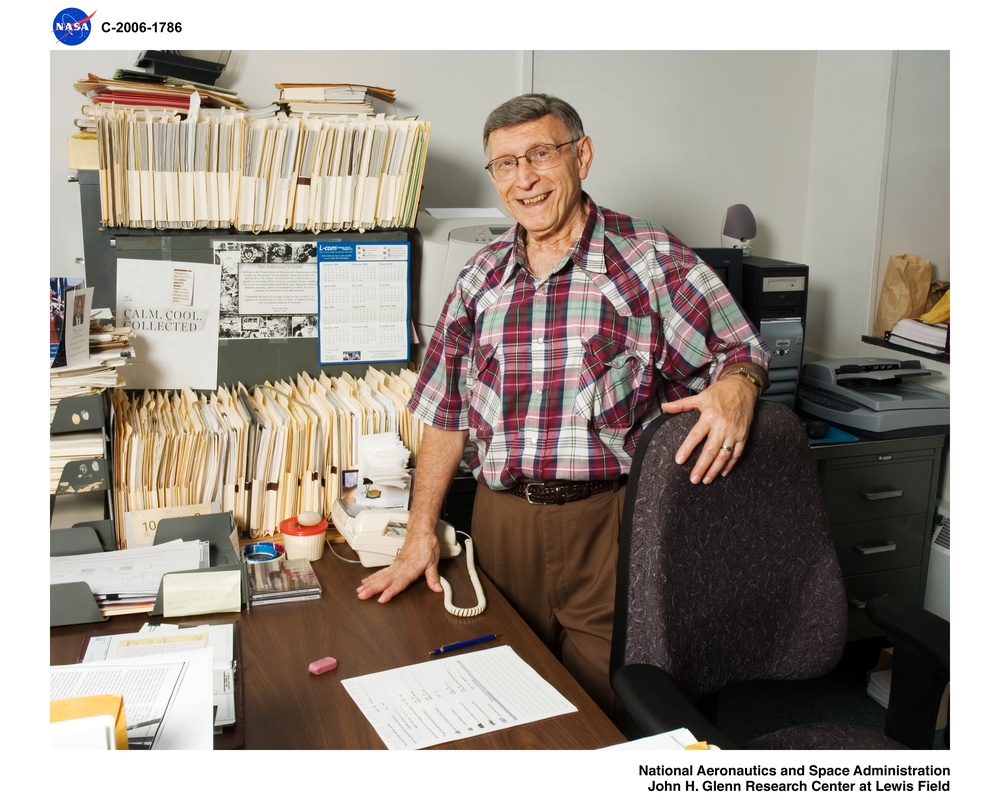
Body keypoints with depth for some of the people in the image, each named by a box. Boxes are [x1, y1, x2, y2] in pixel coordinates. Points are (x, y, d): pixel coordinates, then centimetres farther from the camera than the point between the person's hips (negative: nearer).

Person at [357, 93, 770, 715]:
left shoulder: (653, 260, -2)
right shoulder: (481, 277, 10)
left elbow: (741, 350, 1)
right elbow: (447, 411, 12)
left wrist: (736, 385, -24)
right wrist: (421, 535, 8)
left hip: (608, 522, -3)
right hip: (502, 519, 4)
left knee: (606, 710, 6)